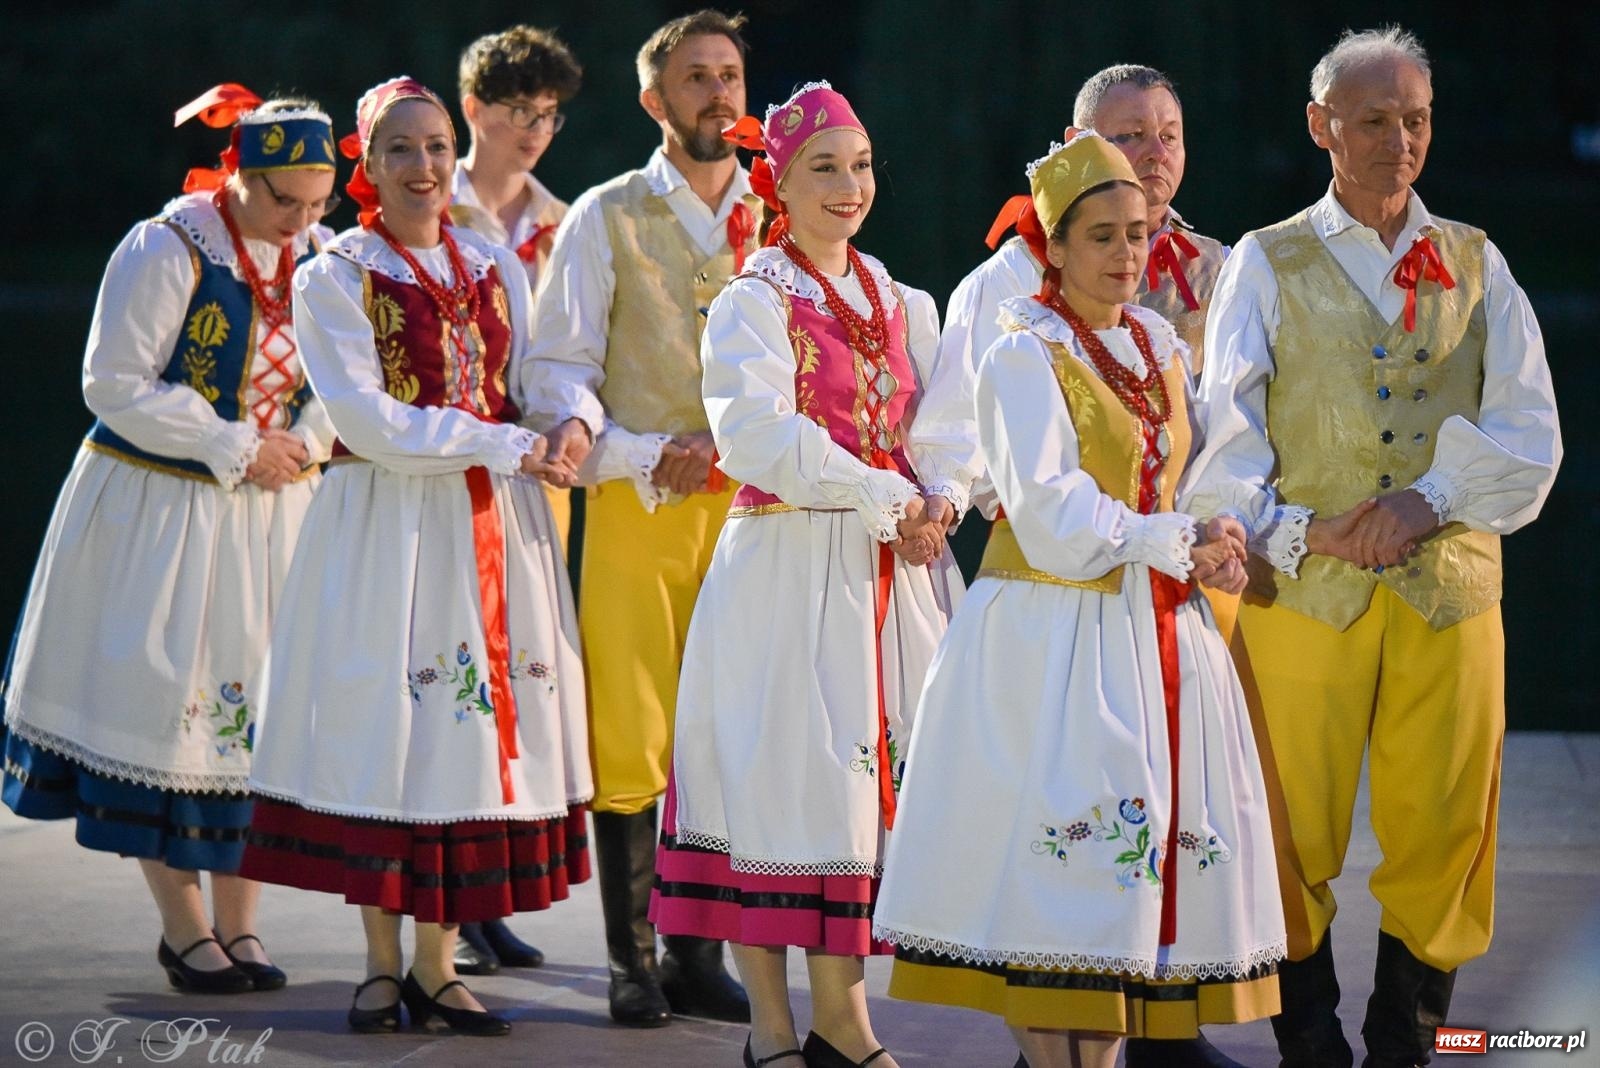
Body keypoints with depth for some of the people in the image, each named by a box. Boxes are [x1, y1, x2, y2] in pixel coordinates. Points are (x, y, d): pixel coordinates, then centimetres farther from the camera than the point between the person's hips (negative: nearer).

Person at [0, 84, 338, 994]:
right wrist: (238, 448, -16)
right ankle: (185, 929, 8)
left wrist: (308, 443, -9)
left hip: (274, 511, 5)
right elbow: (117, 387, -16)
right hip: (163, 511, -5)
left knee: (256, 708, 5)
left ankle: (238, 925, 14)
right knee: (168, 709, -2)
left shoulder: (321, 257, 2)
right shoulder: (168, 252, -15)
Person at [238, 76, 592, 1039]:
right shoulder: (334, 279, -2)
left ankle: (438, 967, 6)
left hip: (495, 526, 4)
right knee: (386, 729, -3)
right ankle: (384, 966, 7)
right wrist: (503, 445, -15)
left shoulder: (497, 269, 14)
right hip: (385, 525, -4)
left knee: (474, 725, 1)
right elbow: (367, 419, -12)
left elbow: (532, 387, 13)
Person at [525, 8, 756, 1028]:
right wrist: (645, 457, -15)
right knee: (630, 740, -3)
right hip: (637, 508, -2)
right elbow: (558, 367, -1)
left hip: (752, 507, 3)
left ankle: (700, 956, 12)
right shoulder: (607, 217, 3)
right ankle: (632, 962, 6)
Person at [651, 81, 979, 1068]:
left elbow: (944, 428, 8)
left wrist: (939, 502, -12)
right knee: (780, 778, -4)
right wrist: (883, 501, -17)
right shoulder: (754, 303, -3)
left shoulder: (902, 306, 15)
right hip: (787, 569, -5)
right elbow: (762, 435, -16)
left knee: (866, 781, 4)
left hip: (894, 573, 5)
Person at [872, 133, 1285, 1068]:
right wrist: (1182, 542, -11)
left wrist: (1215, 553, -5)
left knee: (1156, 854, 4)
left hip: (1161, 634, 7)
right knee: (1064, 855, -9)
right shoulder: (1026, 357, -8)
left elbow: (1188, 482, 17)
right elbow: (1054, 517, -16)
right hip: (1057, 634, -7)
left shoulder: (1160, 346, 13)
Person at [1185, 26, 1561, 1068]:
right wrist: (1297, 531, -13)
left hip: (1450, 584, 1)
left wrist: (1430, 500, -12)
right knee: (1293, 841, 0)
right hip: (1303, 591, -1)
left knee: (1440, 838, 0)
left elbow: (1529, 434, 3)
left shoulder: (1477, 264, 13)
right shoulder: (1268, 264, 9)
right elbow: (1228, 437, 1)